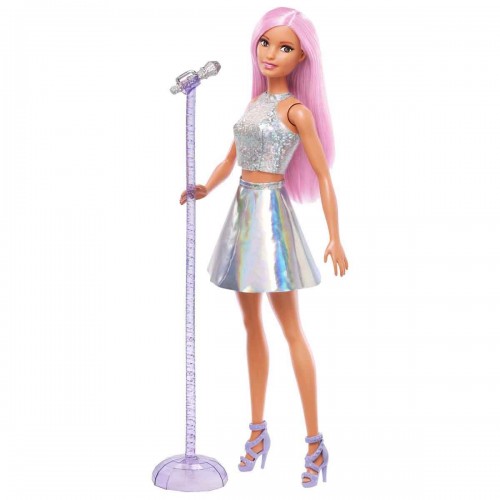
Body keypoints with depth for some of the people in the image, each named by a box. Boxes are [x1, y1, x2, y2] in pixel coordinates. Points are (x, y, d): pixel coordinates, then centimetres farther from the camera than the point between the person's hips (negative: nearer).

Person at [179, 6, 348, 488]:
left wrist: (335, 238, -15)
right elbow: (229, 160, 18)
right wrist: (205, 188, -1)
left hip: (271, 213, -7)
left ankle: (315, 442, 3)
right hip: (243, 213, 7)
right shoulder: (255, 102, 12)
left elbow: (323, 177, -10)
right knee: (252, 323, 11)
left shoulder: (297, 111, -8)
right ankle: (258, 430, 21)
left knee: (290, 328, -4)